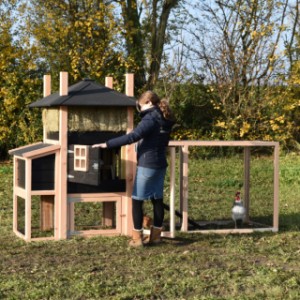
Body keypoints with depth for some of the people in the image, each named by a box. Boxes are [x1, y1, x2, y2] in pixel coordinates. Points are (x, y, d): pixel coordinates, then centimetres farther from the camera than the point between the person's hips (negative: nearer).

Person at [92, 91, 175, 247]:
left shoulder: (150, 119, -16)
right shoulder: (165, 120, 10)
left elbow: (132, 137, -26)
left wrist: (107, 144, -26)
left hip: (147, 165, -9)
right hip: (160, 164, 9)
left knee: (137, 200, -1)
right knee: (157, 199, 10)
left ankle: (137, 238, -1)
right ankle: (156, 235, 15)